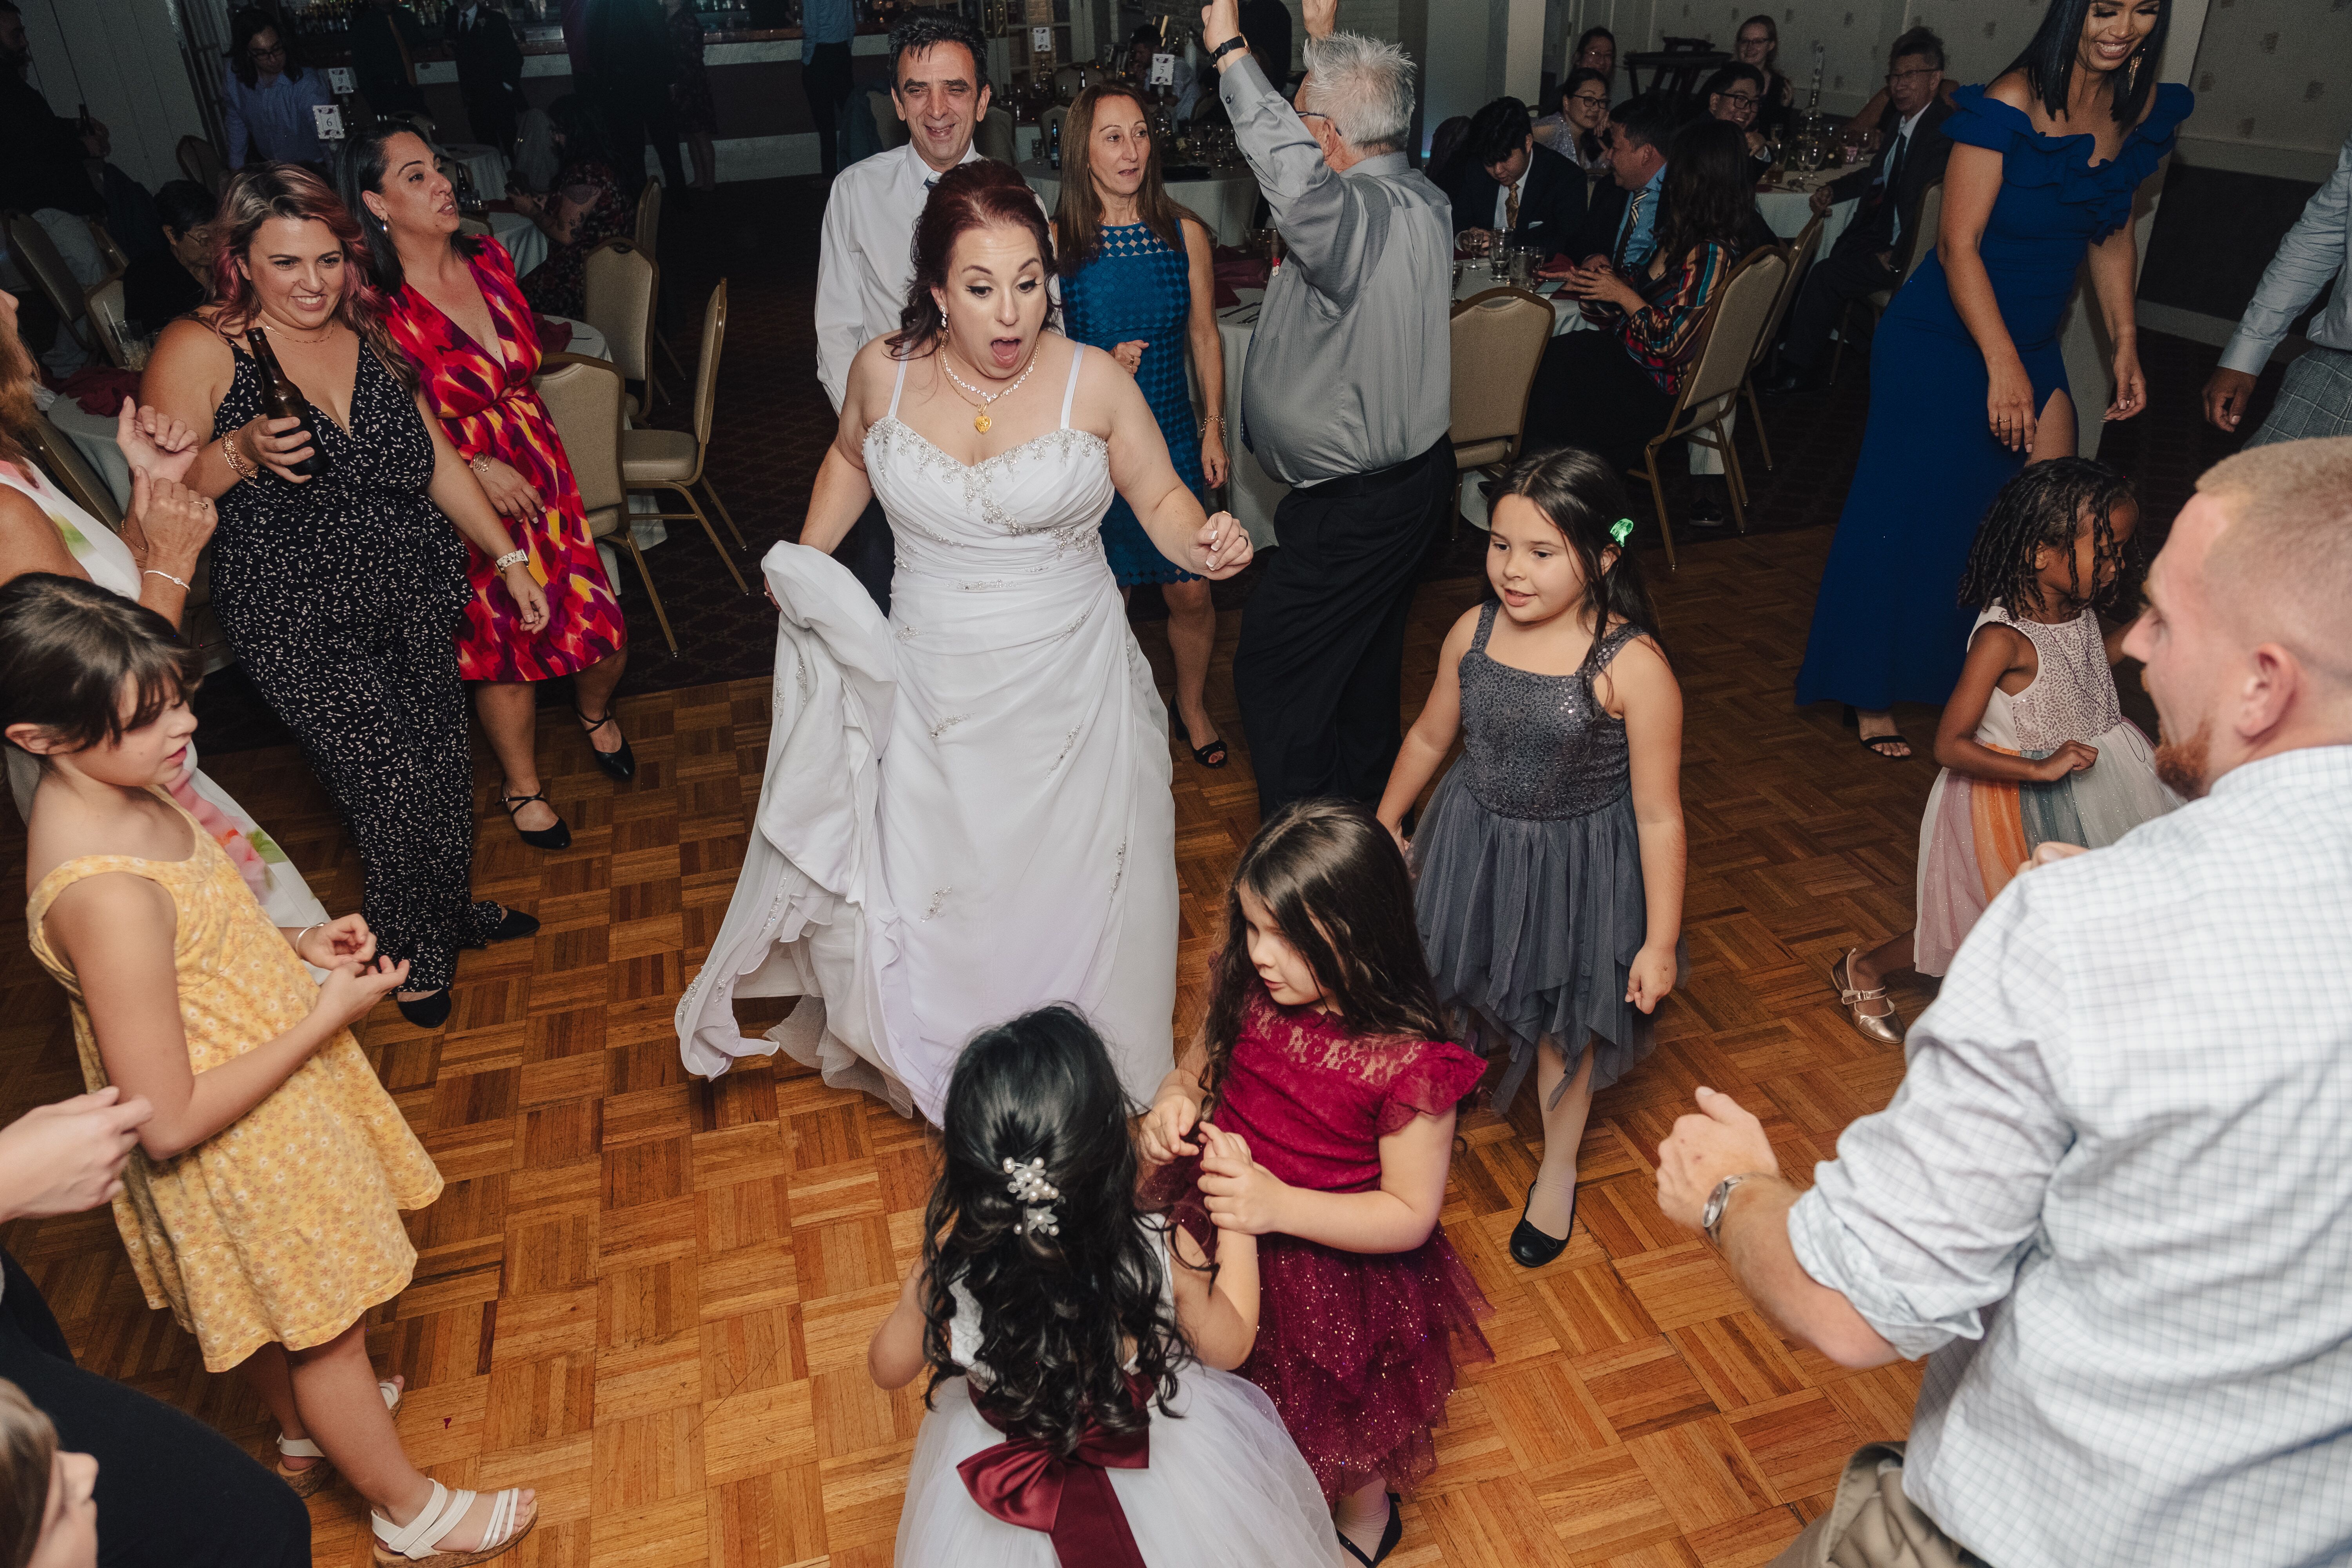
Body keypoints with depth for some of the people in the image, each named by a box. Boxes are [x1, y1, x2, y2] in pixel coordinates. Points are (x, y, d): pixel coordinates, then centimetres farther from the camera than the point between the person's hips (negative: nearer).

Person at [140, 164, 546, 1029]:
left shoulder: (371, 336, 7)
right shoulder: (200, 350, -9)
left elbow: (439, 461, 13)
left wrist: (509, 558, 12)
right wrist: (240, 454, -25)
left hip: (418, 599, 5)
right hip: (302, 624, -5)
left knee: (445, 772, 11)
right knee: (394, 786, -6)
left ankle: (450, 911, 39)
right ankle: (414, 951, 22)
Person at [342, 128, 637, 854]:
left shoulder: (487, 256, -1)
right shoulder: (375, 304, -19)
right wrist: (475, 465, -19)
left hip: (537, 469, 5)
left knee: (601, 630, 4)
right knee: (505, 651, 11)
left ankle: (595, 713, 42)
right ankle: (521, 784, 37)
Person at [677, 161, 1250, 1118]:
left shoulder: (1094, 382, -10)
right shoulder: (886, 372, -4)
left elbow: (1159, 496, 0)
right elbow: (851, 456, 18)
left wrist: (1203, 543, -21)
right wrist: (803, 561, 7)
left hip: (1068, 693, -1)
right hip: (932, 696, 2)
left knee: (1067, 895, 11)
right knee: (930, 899, 10)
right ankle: (934, 1074, 39)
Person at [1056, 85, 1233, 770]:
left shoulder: (1185, 233, -1)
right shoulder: (1057, 240, -8)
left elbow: (1205, 337, 8)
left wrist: (1214, 428, 4)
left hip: (1174, 438, 2)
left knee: (1191, 592, 7)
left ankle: (1193, 706, 34)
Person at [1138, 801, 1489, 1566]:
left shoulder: (1407, 1064, -31)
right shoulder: (1249, 994, -15)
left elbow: (1410, 1216, -24)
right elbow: (1196, 1065, 3)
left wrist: (1281, 1206, -34)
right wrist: (1173, 1100, -21)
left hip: (1336, 1273, -5)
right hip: (1223, 1240, 5)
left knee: (1341, 1422, 24)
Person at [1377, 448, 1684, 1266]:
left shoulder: (1632, 667, -26)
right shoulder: (1473, 633, -12)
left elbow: (1659, 817, -19)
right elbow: (1429, 737, 6)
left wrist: (1660, 942, -15)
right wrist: (1384, 827, 18)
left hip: (1579, 868, -3)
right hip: (1473, 842, 3)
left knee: (1562, 1023, 19)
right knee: (1453, 989, 23)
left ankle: (1558, 1167, 46)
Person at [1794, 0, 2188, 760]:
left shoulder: (2143, 105, 4)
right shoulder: (2009, 107, -18)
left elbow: (2113, 234, 15)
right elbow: (1959, 246, -20)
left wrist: (2126, 344, 10)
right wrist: (2003, 367, -26)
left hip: (2031, 347, 7)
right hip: (1943, 344, -6)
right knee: (1906, 518, 0)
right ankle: (1871, 696, 15)